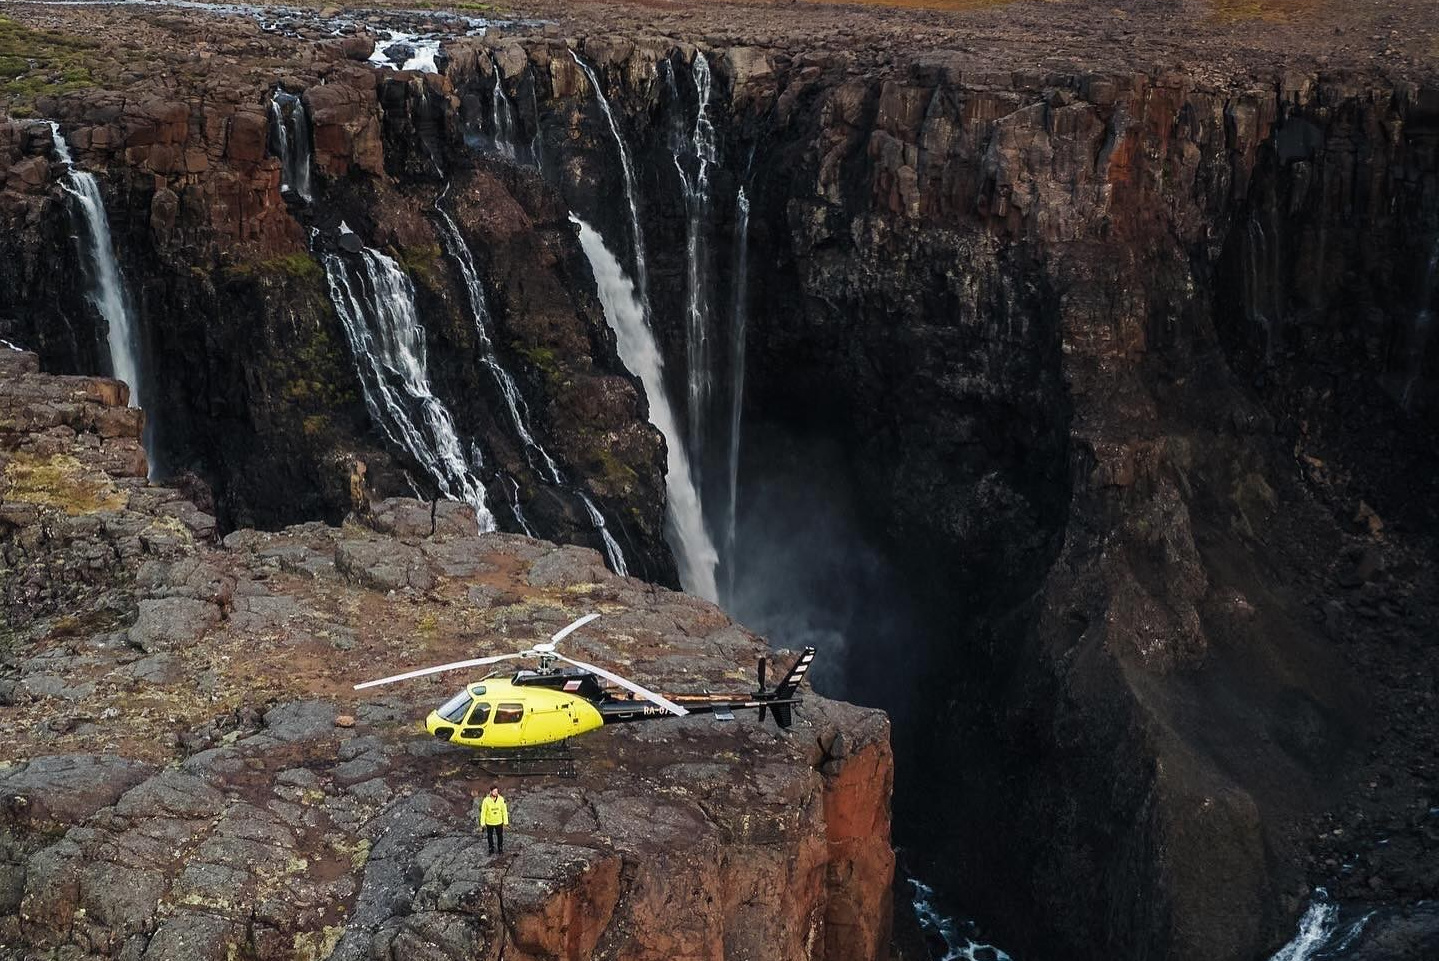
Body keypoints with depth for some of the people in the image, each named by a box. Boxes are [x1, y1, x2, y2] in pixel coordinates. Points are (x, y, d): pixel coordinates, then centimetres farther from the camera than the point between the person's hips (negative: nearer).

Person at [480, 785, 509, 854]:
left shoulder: (501, 799, -19)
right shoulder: (486, 800, -23)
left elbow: (504, 811, -8)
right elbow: (483, 812, -12)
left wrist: (506, 822, -4)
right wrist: (482, 823, -7)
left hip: (499, 822, 1)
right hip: (489, 822, -1)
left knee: (500, 835, 17)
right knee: (490, 836, 18)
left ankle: (500, 848, 40)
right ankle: (491, 849, 41)